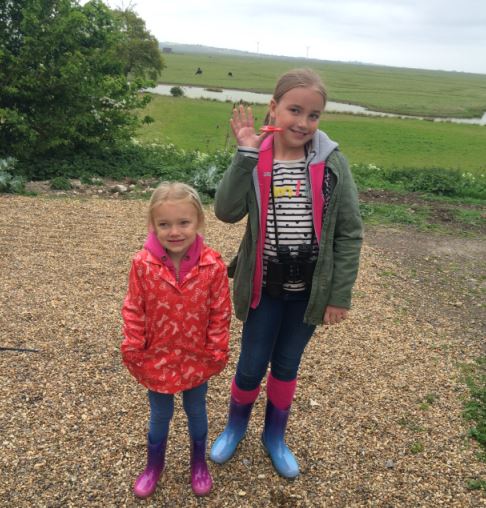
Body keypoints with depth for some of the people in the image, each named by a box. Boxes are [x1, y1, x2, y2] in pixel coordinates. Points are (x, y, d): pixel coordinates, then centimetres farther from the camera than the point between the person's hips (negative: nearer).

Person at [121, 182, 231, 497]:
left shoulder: (213, 266, -19)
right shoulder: (143, 265, -18)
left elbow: (221, 313, -9)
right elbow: (134, 311, -8)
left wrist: (217, 353, -6)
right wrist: (133, 352, -5)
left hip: (197, 359, 0)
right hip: (157, 359, 0)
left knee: (196, 412, 23)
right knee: (160, 416, 22)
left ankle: (199, 463, 49)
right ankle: (154, 465, 49)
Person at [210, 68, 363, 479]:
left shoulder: (332, 162, -9)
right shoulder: (254, 159, -9)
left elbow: (349, 233, -6)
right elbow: (227, 211, -22)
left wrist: (340, 295, -6)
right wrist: (246, 154, -26)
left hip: (309, 289, 1)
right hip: (264, 287, 0)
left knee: (287, 364, 18)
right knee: (252, 365, 12)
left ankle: (275, 436, 43)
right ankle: (236, 427, 43)